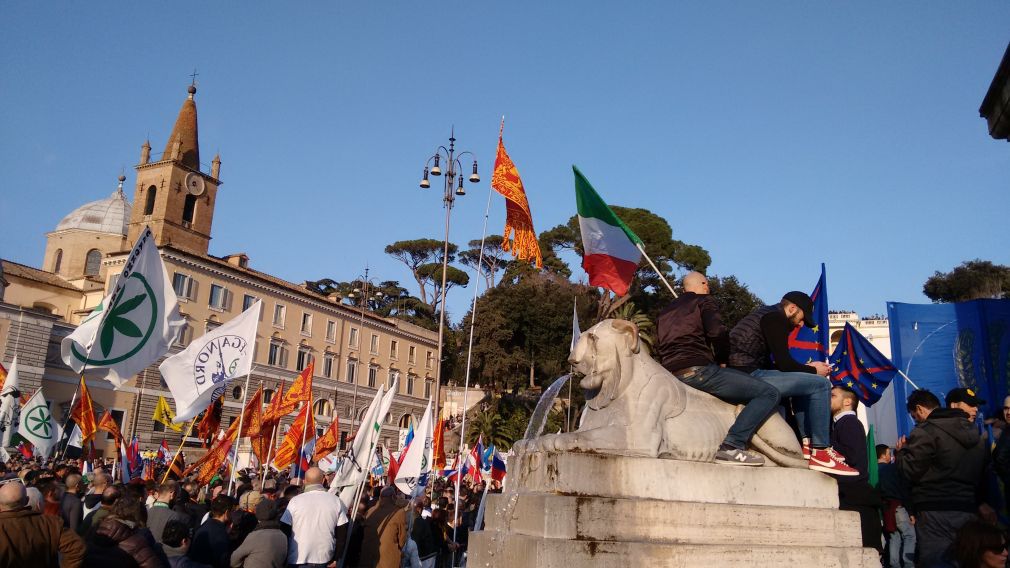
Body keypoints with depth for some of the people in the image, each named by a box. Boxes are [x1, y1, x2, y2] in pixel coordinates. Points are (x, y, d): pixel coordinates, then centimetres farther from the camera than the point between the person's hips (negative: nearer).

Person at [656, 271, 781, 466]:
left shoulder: (665, 312, 27)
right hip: (698, 370, -8)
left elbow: (659, 349, 27)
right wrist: (722, 361, 3)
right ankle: (732, 446, -24)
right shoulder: (704, 301, 7)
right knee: (769, 393, -8)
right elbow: (717, 331, -13)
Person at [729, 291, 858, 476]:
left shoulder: (765, 314, 25)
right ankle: (820, 453, -5)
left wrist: (807, 368, 18)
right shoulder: (776, 318, -5)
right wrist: (813, 370, 5)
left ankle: (807, 442, 18)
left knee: (804, 382, 26)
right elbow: (784, 363, -11)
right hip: (748, 375, -10)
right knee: (820, 384, -7)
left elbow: (775, 363, 25)